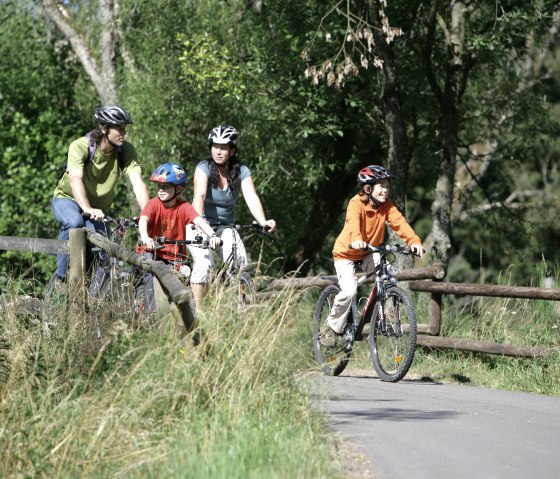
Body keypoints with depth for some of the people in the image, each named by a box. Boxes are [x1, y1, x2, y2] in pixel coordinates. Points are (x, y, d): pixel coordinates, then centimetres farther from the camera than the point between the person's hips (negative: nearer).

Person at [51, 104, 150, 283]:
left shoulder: (126, 151, -18)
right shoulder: (80, 146, -28)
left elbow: (138, 183, -28)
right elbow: (75, 179, -42)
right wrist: (88, 209, -59)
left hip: (98, 208, 4)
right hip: (67, 199, -4)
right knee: (75, 222, -36)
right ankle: (61, 276, -22)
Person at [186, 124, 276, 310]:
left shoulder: (241, 171, -5)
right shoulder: (204, 168, -13)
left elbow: (251, 197, -19)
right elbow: (199, 195, -29)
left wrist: (263, 222, -37)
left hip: (225, 227, 3)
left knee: (239, 263, -20)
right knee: (204, 262, -26)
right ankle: (197, 312, -18)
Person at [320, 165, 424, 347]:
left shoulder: (386, 206, -9)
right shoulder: (356, 203, -24)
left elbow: (399, 223, -23)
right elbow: (353, 222, -43)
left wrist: (414, 241, -41)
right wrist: (356, 240, -64)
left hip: (369, 252, 5)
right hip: (346, 252, -4)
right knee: (349, 291, -23)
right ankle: (331, 327, -1)